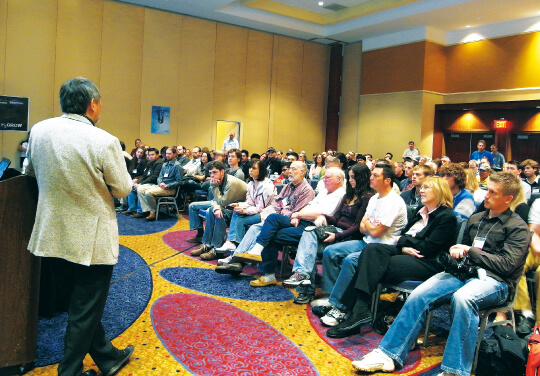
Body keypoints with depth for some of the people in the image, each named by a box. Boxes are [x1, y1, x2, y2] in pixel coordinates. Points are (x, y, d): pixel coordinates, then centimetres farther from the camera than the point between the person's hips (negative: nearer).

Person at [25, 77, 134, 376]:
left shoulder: (39, 130, -3)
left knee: (81, 303, 22)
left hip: (51, 237, 7)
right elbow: (122, 189, -9)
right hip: (91, 241, -6)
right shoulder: (104, 142, -20)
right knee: (86, 310, 11)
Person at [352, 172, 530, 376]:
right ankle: (388, 355, -17)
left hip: (495, 281, -5)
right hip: (465, 273, 6)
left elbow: (507, 264, -9)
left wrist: (471, 251, -8)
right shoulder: (476, 219, 21)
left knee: (462, 297, -40)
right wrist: (457, 252, 8)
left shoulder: (518, 227, 2)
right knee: (419, 295, -19)